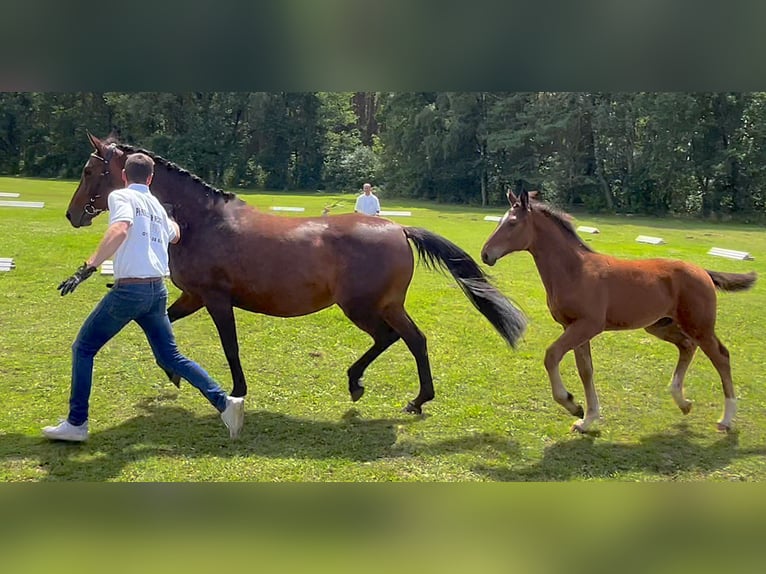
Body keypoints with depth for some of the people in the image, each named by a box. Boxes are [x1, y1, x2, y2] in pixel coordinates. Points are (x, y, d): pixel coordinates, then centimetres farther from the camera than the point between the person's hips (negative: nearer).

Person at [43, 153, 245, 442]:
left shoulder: (121, 196, -3)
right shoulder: (157, 205, 17)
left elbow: (120, 229, -25)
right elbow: (174, 235, 37)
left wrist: (89, 266, -28)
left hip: (129, 290, -7)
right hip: (158, 290, 7)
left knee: (83, 348, 10)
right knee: (170, 357, 16)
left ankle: (76, 424, 11)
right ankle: (224, 401, 5)